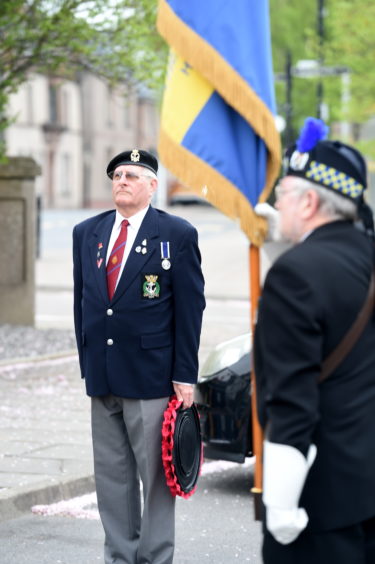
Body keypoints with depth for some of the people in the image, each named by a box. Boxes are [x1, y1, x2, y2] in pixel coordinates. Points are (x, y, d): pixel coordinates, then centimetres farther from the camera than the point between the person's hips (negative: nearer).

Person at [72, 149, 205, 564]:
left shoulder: (178, 234, -3)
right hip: (102, 379, 5)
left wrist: (185, 376, -8)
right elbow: (81, 301, 15)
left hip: (151, 374, -5)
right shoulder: (86, 233, 11)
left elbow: (190, 309, -4)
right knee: (112, 476, 10)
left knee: (156, 475, 0)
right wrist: (87, 361, 10)